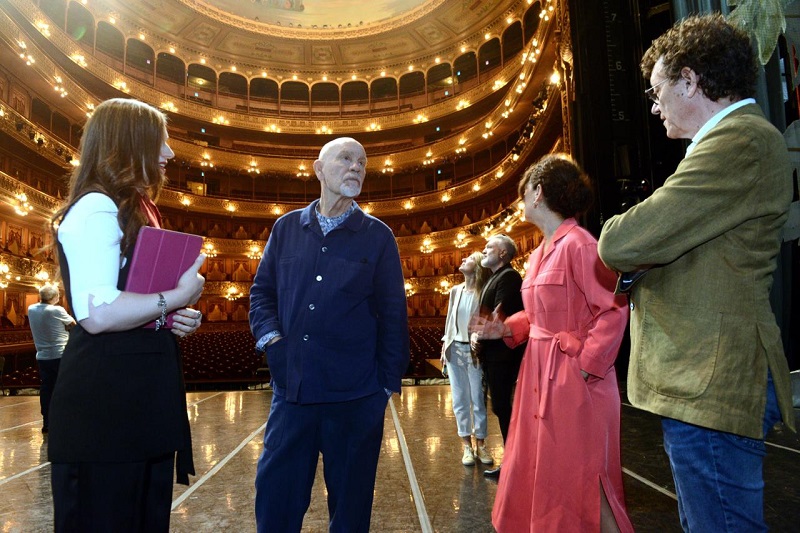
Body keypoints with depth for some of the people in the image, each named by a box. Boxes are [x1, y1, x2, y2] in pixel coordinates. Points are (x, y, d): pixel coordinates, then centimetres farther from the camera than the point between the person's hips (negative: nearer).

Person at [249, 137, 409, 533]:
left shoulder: (378, 236, 1)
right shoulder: (286, 228, 8)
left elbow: (392, 313, 0)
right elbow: (261, 290, 14)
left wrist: (388, 381, -2)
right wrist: (269, 335, -3)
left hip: (355, 395, -1)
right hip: (290, 387, 2)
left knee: (350, 499, 14)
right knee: (276, 495, 12)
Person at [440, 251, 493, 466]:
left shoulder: (483, 293, -9)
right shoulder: (455, 290, 6)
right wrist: (445, 344, 9)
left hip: (475, 351, -5)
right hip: (455, 349, 5)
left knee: (478, 399, 4)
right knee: (460, 400, 9)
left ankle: (480, 443, 18)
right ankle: (467, 445, 19)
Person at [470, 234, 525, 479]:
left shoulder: (508, 276, -11)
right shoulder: (492, 279, 20)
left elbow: (500, 314, -21)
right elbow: (483, 312, 17)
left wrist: (480, 335, -10)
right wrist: (475, 333, -1)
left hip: (503, 352, -9)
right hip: (491, 352, 9)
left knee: (501, 406, -5)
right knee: (500, 406, 13)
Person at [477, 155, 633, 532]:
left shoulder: (577, 243, -16)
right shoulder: (540, 252, 13)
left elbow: (614, 309, -20)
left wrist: (587, 367, -19)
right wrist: (507, 328, 4)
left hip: (573, 377, -9)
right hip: (540, 373, 10)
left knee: (577, 478, 3)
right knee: (535, 471, 18)